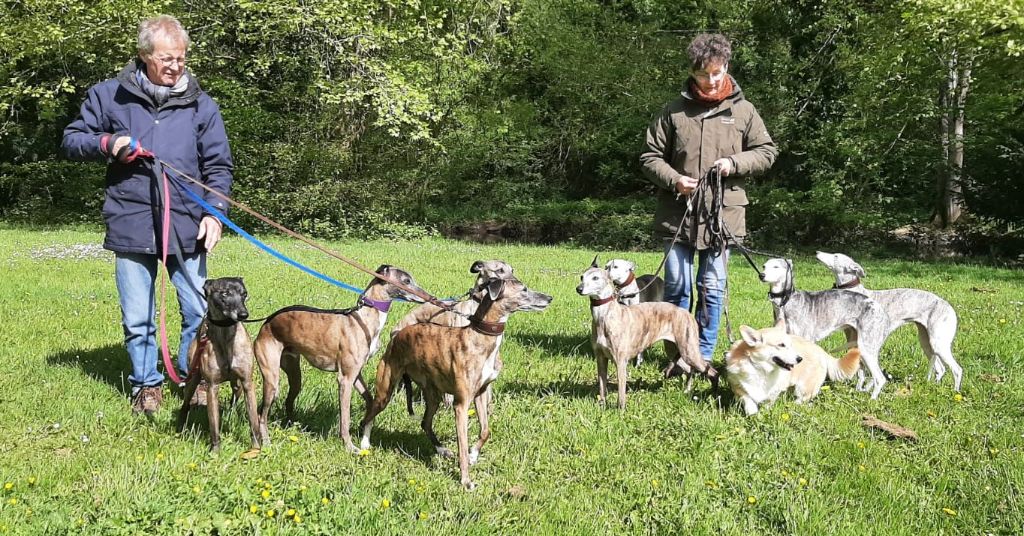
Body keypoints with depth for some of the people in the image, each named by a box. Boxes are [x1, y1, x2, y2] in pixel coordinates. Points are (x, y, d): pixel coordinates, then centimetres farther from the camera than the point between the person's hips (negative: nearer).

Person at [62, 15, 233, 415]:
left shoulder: (201, 105, 6)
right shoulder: (109, 95, 5)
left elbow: (218, 167, 8)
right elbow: (71, 141, 12)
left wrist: (214, 213, -6)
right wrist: (107, 144, -8)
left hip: (186, 227, 0)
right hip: (131, 227, 0)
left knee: (199, 311, 4)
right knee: (137, 318, 7)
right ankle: (146, 383, 26)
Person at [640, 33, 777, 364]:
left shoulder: (743, 111, 5)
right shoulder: (675, 111, 4)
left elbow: (766, 151, 12)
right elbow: (650, 156, 7)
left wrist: (734, 162, -7)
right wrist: (673, 180, -11)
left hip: (721, 214, 0)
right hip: (677, 213, 0)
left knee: (712, 288, 6)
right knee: (677, 286, 4)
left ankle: (704, 355, 17)